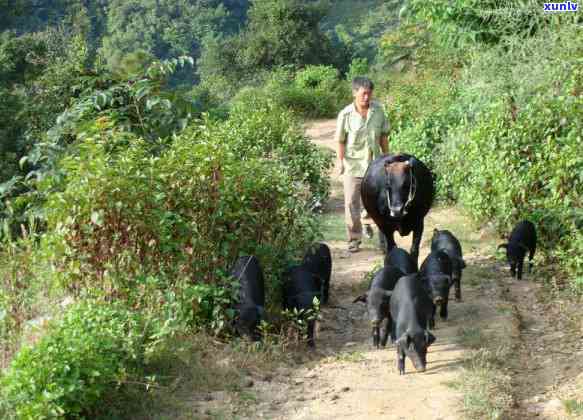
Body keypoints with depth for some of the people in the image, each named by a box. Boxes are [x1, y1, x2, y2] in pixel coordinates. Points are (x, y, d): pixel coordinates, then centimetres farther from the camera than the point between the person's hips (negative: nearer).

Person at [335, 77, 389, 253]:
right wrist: (340, 162, -12)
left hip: (374, 163, 2)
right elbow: (340, 141, -4)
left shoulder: (378, 110, -2)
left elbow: (384, 136, 8)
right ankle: (354, 238, 10)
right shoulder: (345, 114, -10)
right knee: (351, 202, 0)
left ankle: (369, 222, 38)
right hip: (353, 164, -2)